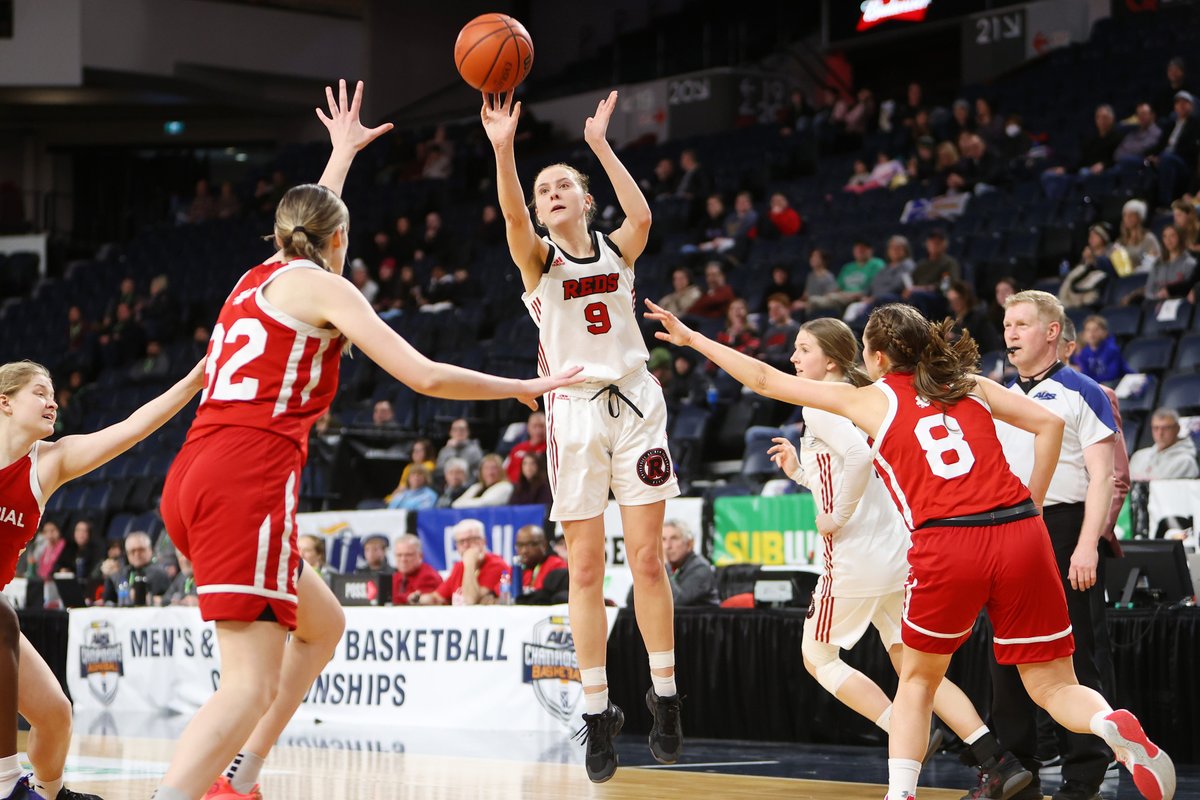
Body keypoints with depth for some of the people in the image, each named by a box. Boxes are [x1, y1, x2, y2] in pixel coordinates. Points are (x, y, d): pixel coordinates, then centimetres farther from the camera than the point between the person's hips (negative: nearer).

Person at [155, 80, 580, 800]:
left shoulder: (260, 276, 23)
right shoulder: (321, 284, 2)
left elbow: (313, 217, 49)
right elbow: (425, 376, -4)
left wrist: (343, 153, 64)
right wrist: (523, 388, 9)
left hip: (194, 479, 9)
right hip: (248, 481, -9)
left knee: (322, 626, 24)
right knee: (252, 683, -16)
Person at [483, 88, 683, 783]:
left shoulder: (616, 250, 8)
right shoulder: (539, 259, 4)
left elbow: (643, 216, -16)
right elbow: (514, 218, -19)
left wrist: (600, 143, -16)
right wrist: (504, 149, -35)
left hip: (635, 405, 1)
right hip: (575, 410, -1)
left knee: (648, 559, 0)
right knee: (587, 569, -1)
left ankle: (665, 697, 10)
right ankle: (597, 713, 4)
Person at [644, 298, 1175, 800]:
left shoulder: (871, 399, 13)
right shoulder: (970, 385, 20)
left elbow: (765, 381, 19)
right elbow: (1048, 423, 10)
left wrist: (692, 338, 29)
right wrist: (1030, 508, 15)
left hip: (947, 545, -2)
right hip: (1020, 535, 2)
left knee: (918, 680, 22)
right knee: (1053, 687, 8)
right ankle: (1114, 725, -23)